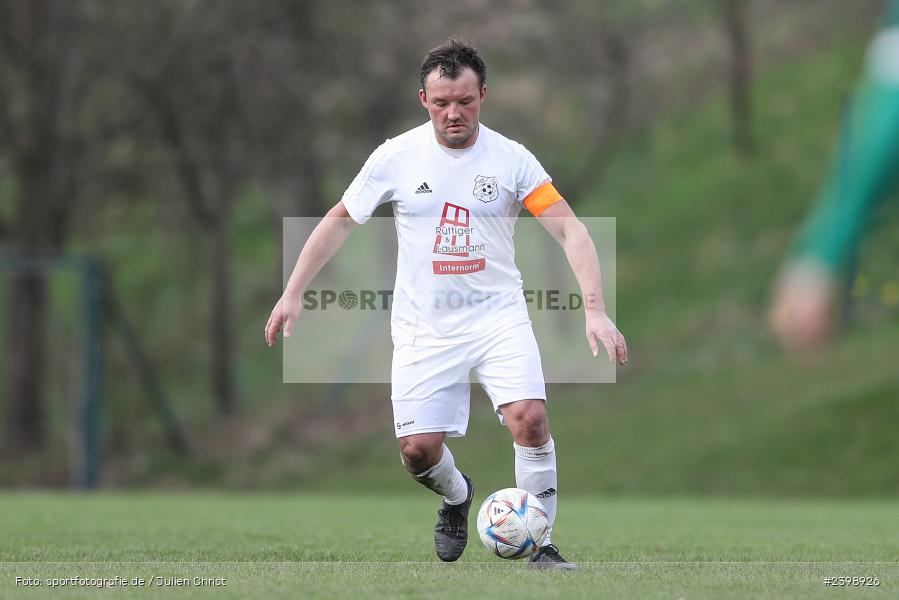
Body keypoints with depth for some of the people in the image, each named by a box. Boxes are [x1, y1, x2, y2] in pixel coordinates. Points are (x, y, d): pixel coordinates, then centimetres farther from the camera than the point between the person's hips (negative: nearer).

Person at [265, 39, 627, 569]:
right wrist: (293, 295, 6)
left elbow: (570, 229, -10)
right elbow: (340, 221, 9)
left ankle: (541, 544, -7)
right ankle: (457, 497, 30)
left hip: (499, 315, -1)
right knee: (419, 450, -6)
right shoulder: (395, 157, -3)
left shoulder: (512, 159, -7)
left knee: (530, 418, -23)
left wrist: (595, 310, -22)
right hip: (424, 326, 1)